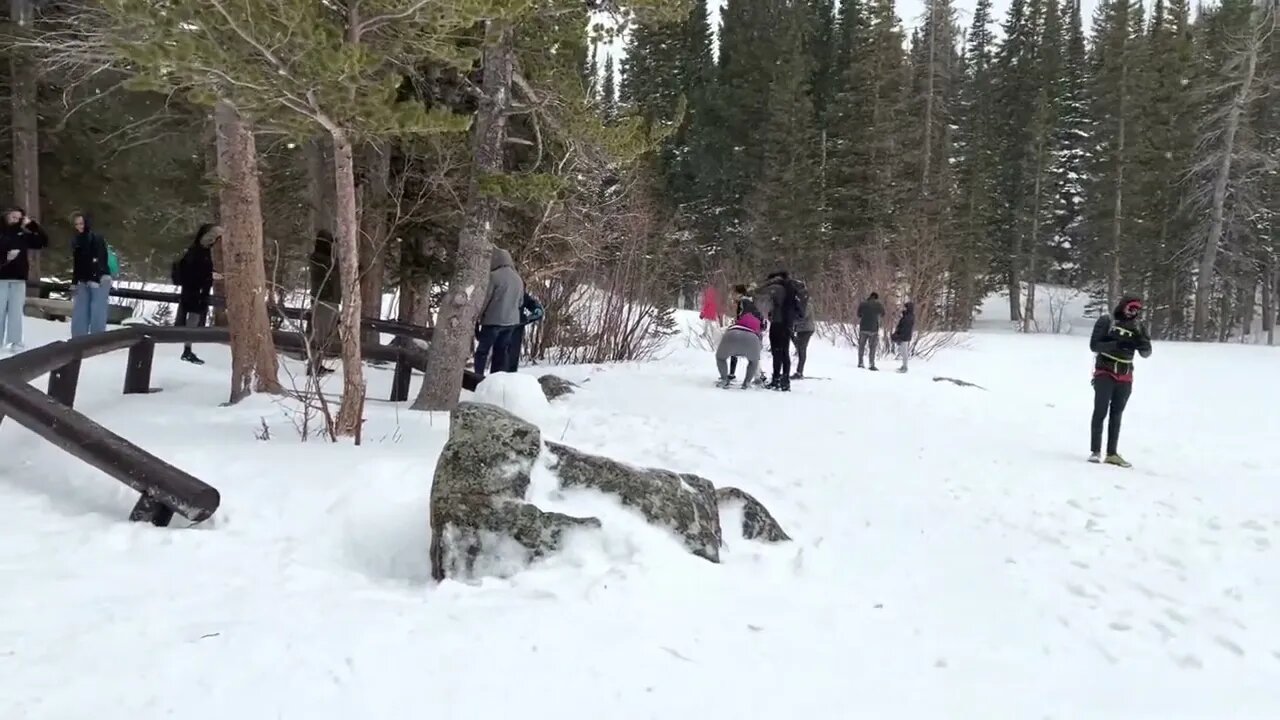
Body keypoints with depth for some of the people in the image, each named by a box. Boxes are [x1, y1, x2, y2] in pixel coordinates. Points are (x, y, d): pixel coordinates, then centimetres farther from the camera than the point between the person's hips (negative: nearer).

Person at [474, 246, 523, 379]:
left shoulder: (494, 276, -12)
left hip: (493, 320, -6)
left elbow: (484, 299, -11)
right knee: (501, 351, 11)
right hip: (511, 321, 6)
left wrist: (476, 319, -4)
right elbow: (520, 302, 18)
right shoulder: (518, 279, 10)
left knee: (482, 351, 1)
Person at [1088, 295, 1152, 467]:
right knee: (1101, 411, -8)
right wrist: (1117, 344, -25)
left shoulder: (1137, 327, 6)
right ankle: (1095, 451, -6)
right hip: (1105, 373, -4)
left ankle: (1112, 454, 11)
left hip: (1125, 377, 4)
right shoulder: (1106, 321, -5)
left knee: (1116, 415, 8)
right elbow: (1094, 345, -11)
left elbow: (1146, 353, 4)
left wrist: (1142, 342, -19)